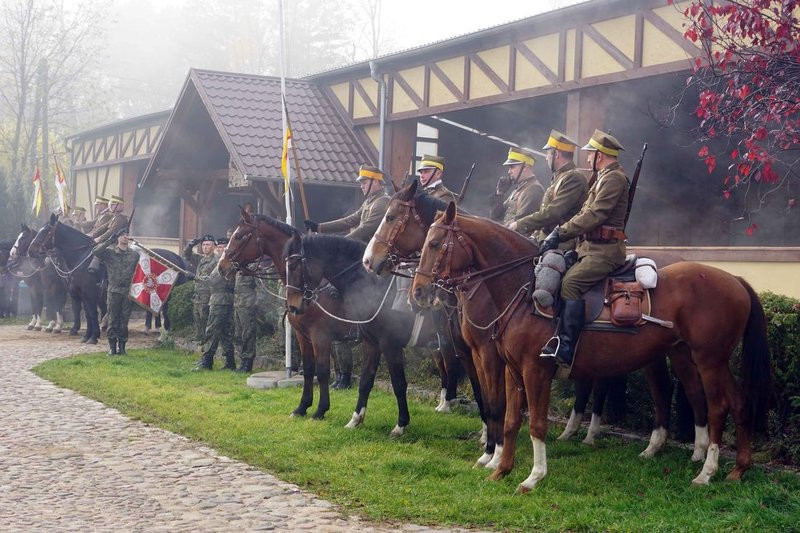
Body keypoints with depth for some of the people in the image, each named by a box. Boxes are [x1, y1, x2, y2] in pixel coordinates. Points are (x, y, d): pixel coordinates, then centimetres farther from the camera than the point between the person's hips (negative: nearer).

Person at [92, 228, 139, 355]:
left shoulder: (134, 255, 9)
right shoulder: (110, 252, 2)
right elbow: (95, 252, -13)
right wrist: (109, 241, -12)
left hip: (128, 291, 2)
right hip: (114, 291, -2)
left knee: (124, 320, 5)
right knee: (113, 320, 2)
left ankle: (121, 346, 12)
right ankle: (112, 347, 8)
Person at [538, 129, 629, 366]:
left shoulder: (614, 178, -11)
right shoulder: (604, 178, 23)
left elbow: (594, 215, -20)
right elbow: (586, 213, 22)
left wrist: (560, 233, -18)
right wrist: (561, 230, 9)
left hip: (604, 251, -11)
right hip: (592, 247, 11)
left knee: (571, 282, -27)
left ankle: (566, 347, -31)